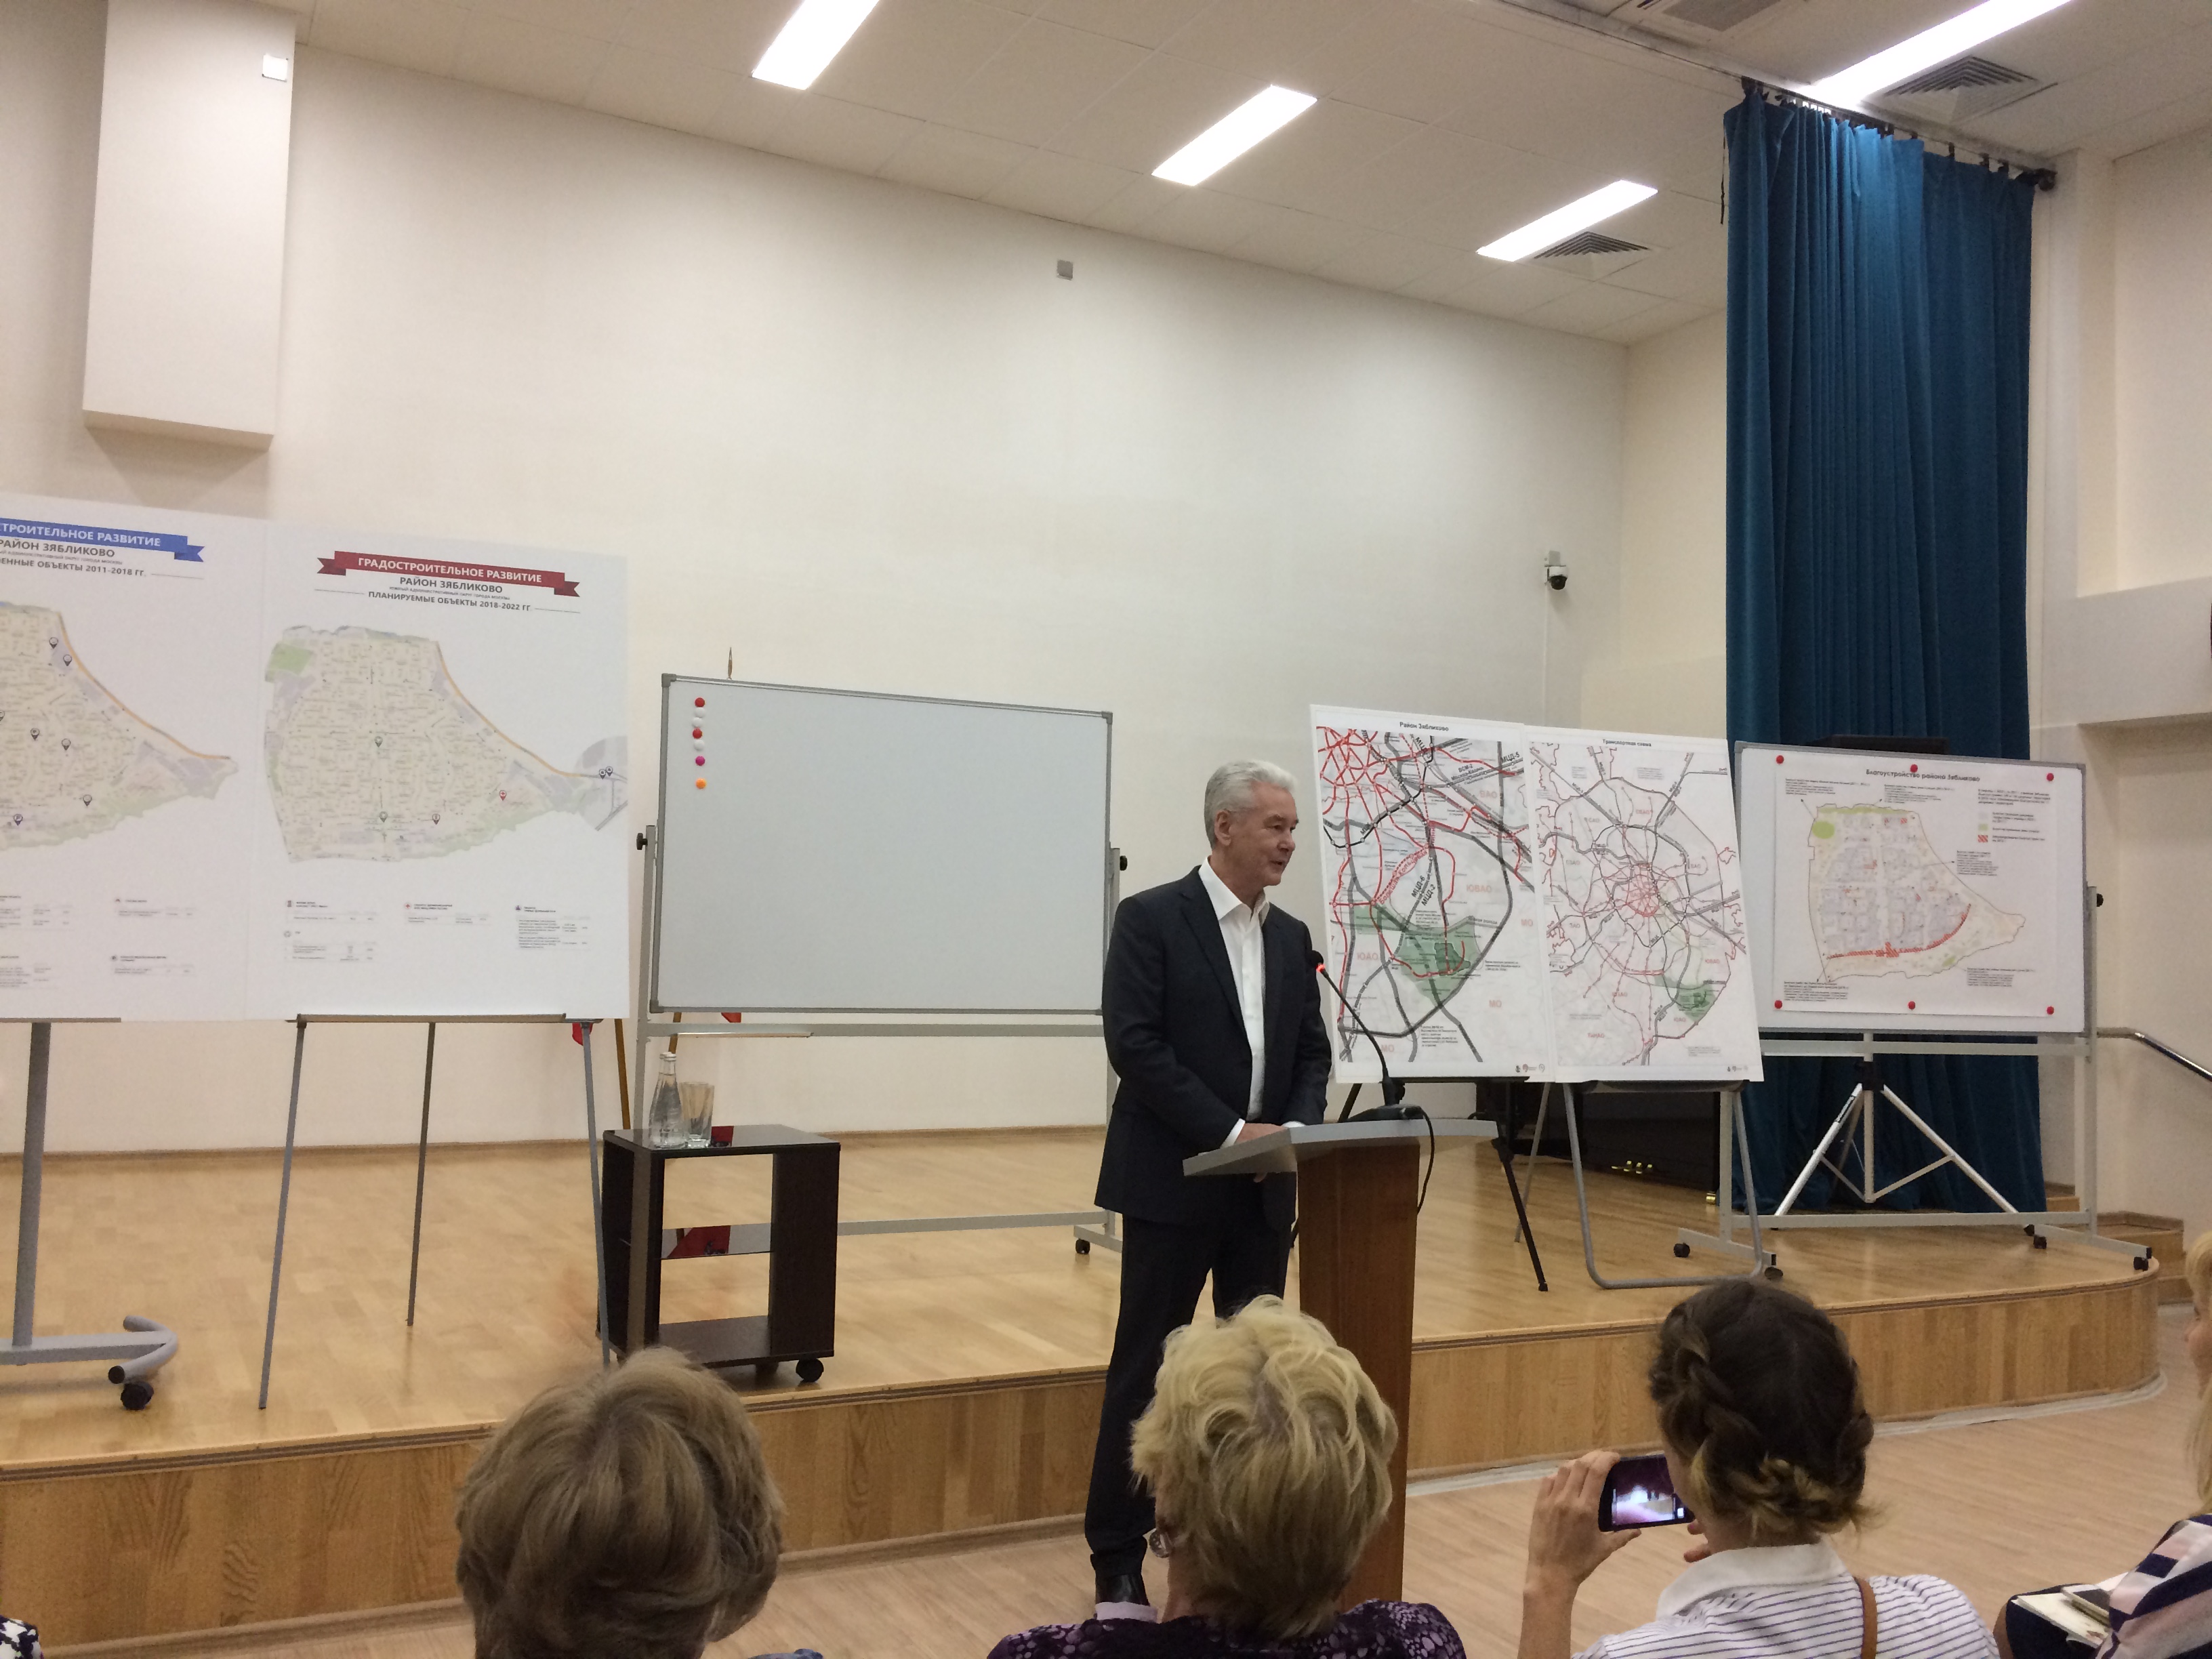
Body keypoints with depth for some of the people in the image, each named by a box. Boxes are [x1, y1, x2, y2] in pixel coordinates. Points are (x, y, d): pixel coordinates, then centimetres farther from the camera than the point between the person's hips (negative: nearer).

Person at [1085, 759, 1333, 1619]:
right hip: (1173, 1183, -6)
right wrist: (1230, 1131, -18)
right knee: (1147, 1365, 1)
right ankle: (1118, 1559, 13)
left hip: (1264, 1187, 6)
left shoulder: (1291, 936, 11)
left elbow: (1311, 1053, 13)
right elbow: (1134, 1044, -15)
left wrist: (1297, 1126, -7)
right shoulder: (1151, 918, -7)